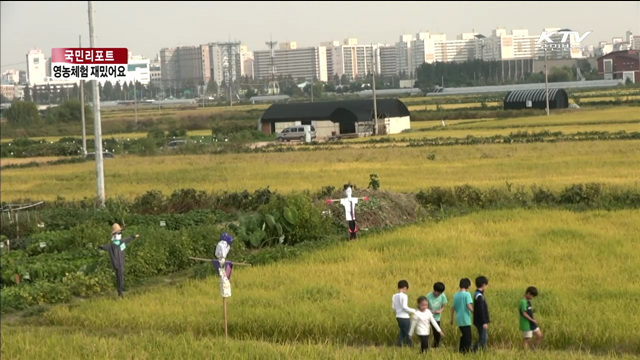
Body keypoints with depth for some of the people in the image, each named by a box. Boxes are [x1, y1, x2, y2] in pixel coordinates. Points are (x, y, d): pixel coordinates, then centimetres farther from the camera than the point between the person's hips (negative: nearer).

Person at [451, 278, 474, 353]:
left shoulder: (456, 295, 7)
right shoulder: (467, 294, -12)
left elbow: (453, 308, 10)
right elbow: (469, 306, -21)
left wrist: (452, 319, 20)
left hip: (458, 320, 7)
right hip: (465, 320, -7)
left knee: (464, 335, 21)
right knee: (468, 337, 0)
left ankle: (461, 350, 25)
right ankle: (466, 351, -4)